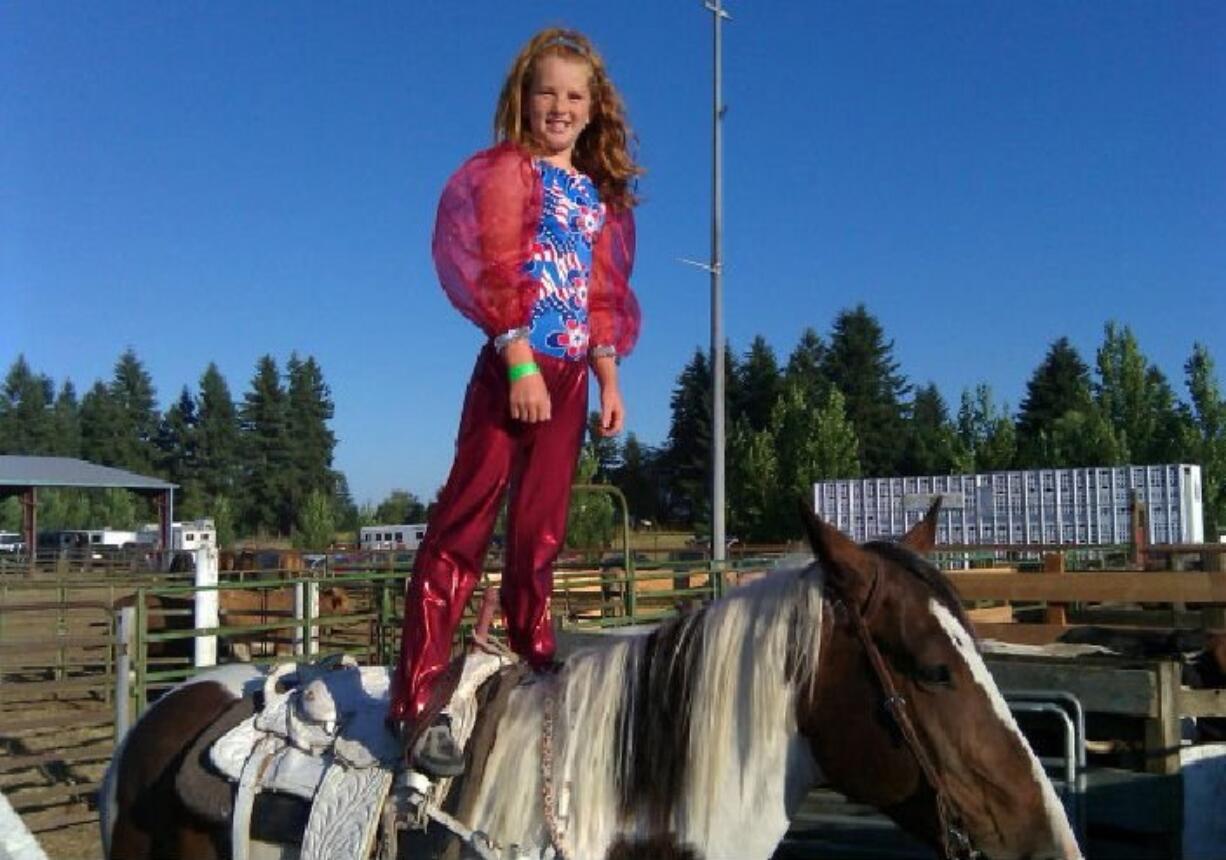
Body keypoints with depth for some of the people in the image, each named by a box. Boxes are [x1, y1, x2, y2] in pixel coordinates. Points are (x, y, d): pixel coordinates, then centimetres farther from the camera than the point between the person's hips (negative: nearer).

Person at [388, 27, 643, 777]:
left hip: (570, 373, 6)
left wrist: (610, 377, 12)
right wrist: (520, 362, -18)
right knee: (467, 519, -11)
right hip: (516, 363, -6)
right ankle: (418, 696, -12)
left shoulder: (599, 193, 20)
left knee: (542, 525, 11)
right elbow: (498, 272, -9)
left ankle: (535, 653, 23)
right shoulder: (506, 170, 2)